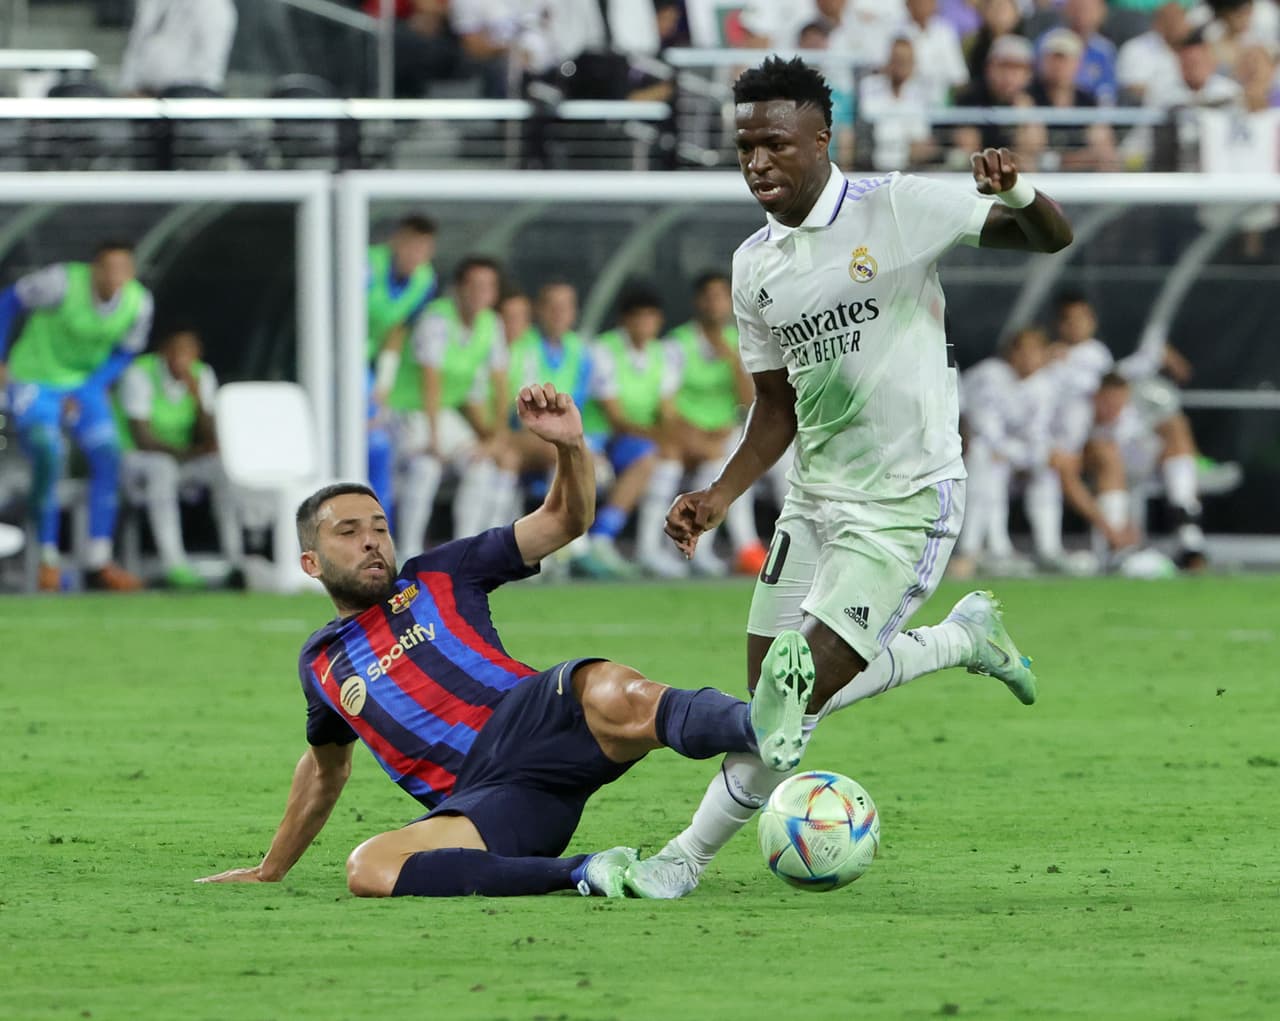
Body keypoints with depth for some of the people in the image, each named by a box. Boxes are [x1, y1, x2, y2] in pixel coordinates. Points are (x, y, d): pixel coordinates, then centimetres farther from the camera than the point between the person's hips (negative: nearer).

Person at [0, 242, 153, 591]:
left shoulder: (139, 303, -13)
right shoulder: (62, 282, -26)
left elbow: (123, 354, 4)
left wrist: (86, 392, -8)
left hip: (85, 383, 5)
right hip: (35, 378, -5)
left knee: (108, 458, -9)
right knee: (48, 457, -23)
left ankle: (98, 562, 0)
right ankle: (48, 559, -11)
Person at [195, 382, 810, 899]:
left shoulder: (438, 578, 20)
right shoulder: (320, 662, 28)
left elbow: (564, 522, 14)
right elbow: (327, 768, 45)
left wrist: (570, 446, -7)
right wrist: (271, 870, 52)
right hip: (483, 800, 2)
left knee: (612, 695, -38)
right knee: (367, 870, -32)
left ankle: (758, 729, -66)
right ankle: (583, 875, -36)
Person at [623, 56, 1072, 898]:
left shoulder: (899, 210, -11)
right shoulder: (755, 265, 6)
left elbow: (1052, 239, -7)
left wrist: (1017, 196, -30)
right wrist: (720, 497, 1)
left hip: (906, 504, -7)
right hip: (813, 501, 7)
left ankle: (688, 858, 4)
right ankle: (962, 637, 27)